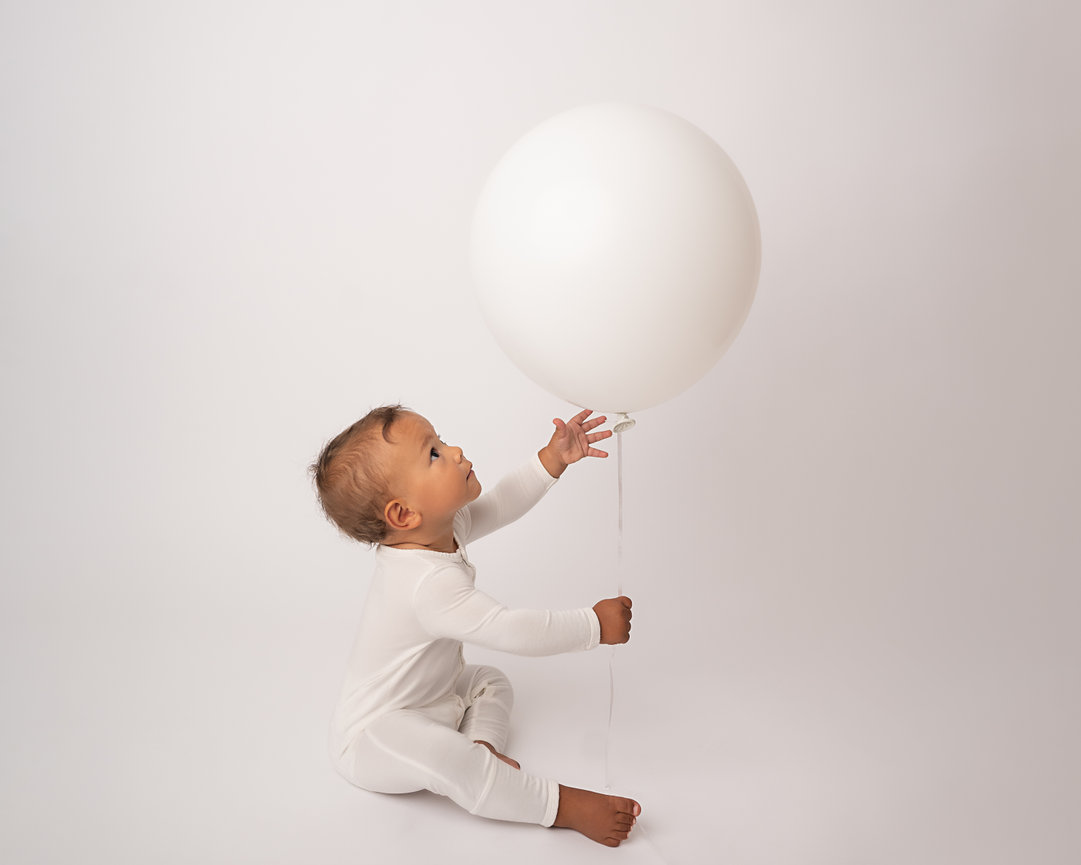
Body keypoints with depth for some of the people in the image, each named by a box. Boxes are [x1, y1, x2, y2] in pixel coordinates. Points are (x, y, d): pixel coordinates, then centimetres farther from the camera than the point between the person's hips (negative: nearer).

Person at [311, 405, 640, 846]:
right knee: (442, 756, -37)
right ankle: (560, 805, -25)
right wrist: (594, 624, -27)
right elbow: (512, 630, -37)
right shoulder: (429, 583, -36)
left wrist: (552, 459, -1)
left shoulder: (444, 525, -6)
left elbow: (502, 503, 8)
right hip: (374, 736, -10)